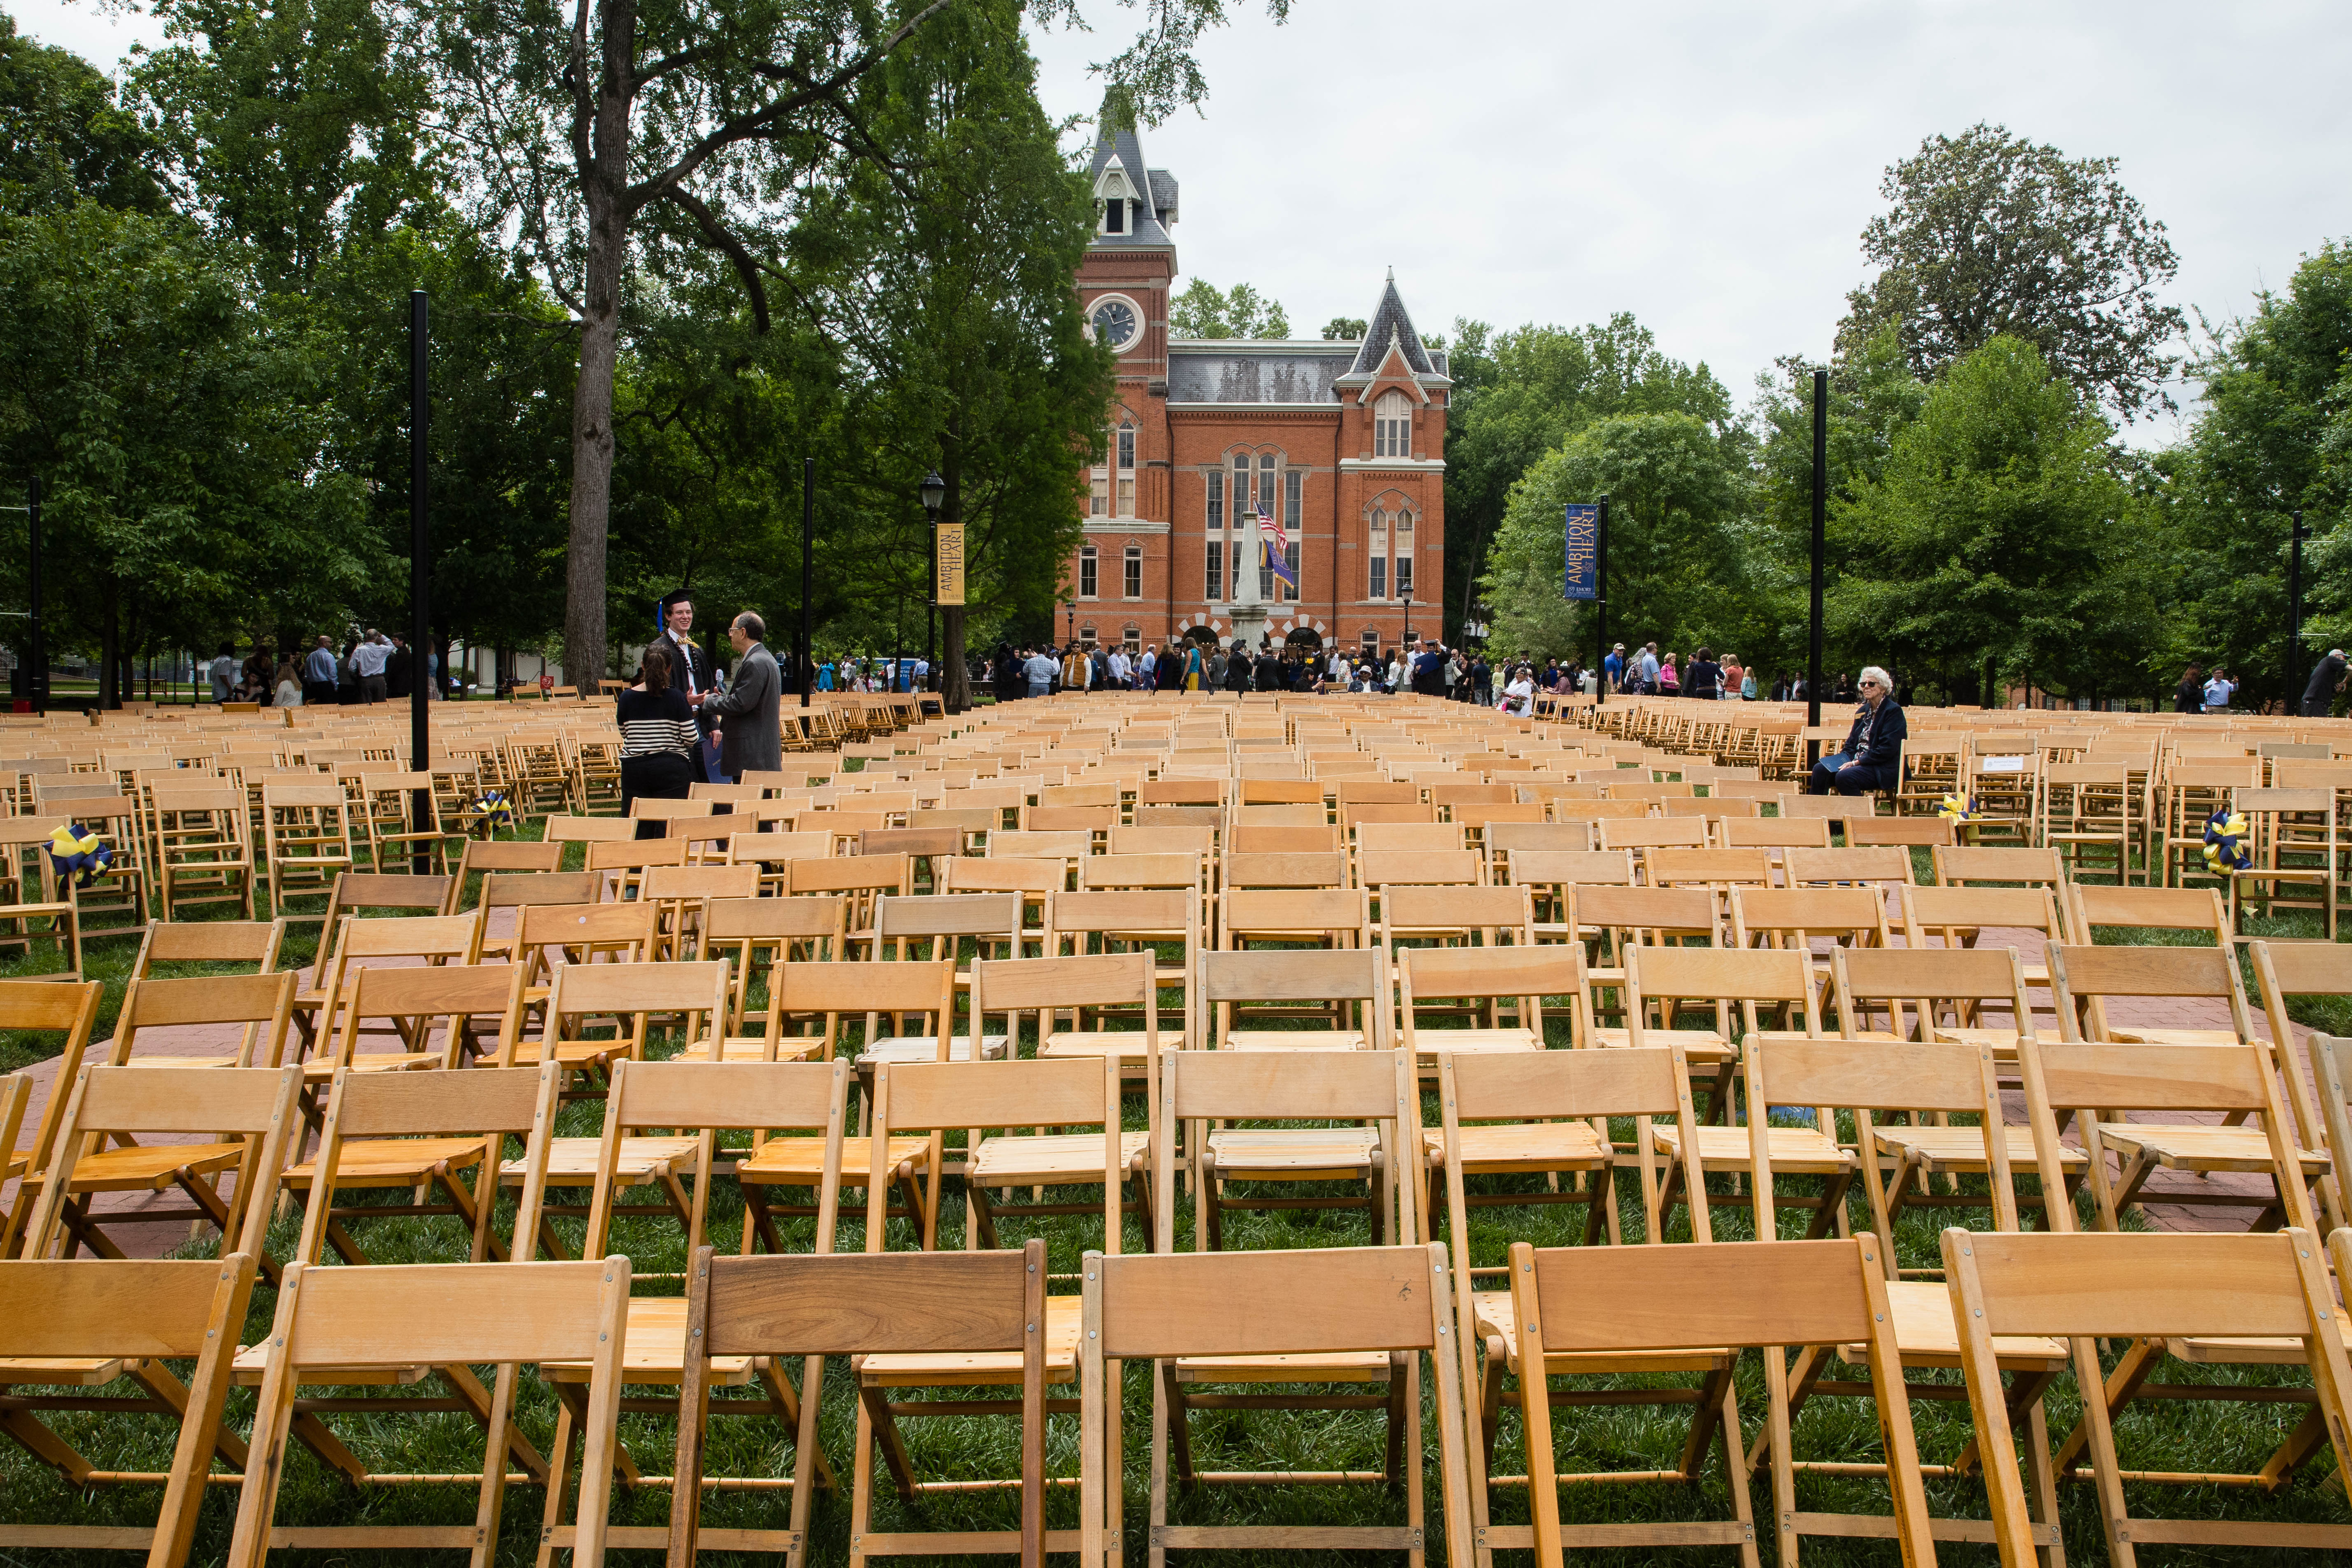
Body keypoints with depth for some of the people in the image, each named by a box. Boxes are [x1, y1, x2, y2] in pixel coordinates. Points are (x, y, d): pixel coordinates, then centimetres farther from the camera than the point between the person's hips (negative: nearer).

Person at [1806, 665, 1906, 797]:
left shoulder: (1893, 711, -7)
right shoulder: (1863, 711, 17)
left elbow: (1887, 750, -16)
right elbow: (1852, 744, 19)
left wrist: (1856, 762, -17)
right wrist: (1842, 758, -3)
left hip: (1884, 769, -8)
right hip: (1857, 762, 8)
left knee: (1845, 776, -32)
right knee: (1820, 769, -13)